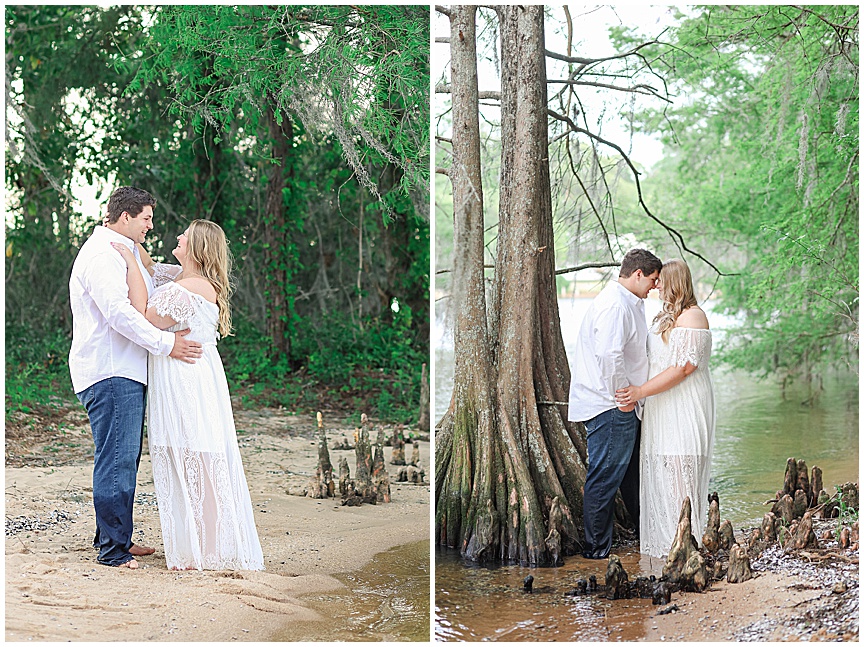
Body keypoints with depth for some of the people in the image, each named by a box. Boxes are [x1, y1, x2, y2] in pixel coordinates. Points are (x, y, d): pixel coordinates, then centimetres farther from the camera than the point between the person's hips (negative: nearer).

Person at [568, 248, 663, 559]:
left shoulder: (628, 303, 18)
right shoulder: (615, 305, -18)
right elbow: (608, 354, -28)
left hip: (623, 407, 11)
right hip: (611, 408, -11)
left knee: (634, 473, 19)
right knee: (605, 477, -4)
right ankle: (596, 550, 3)